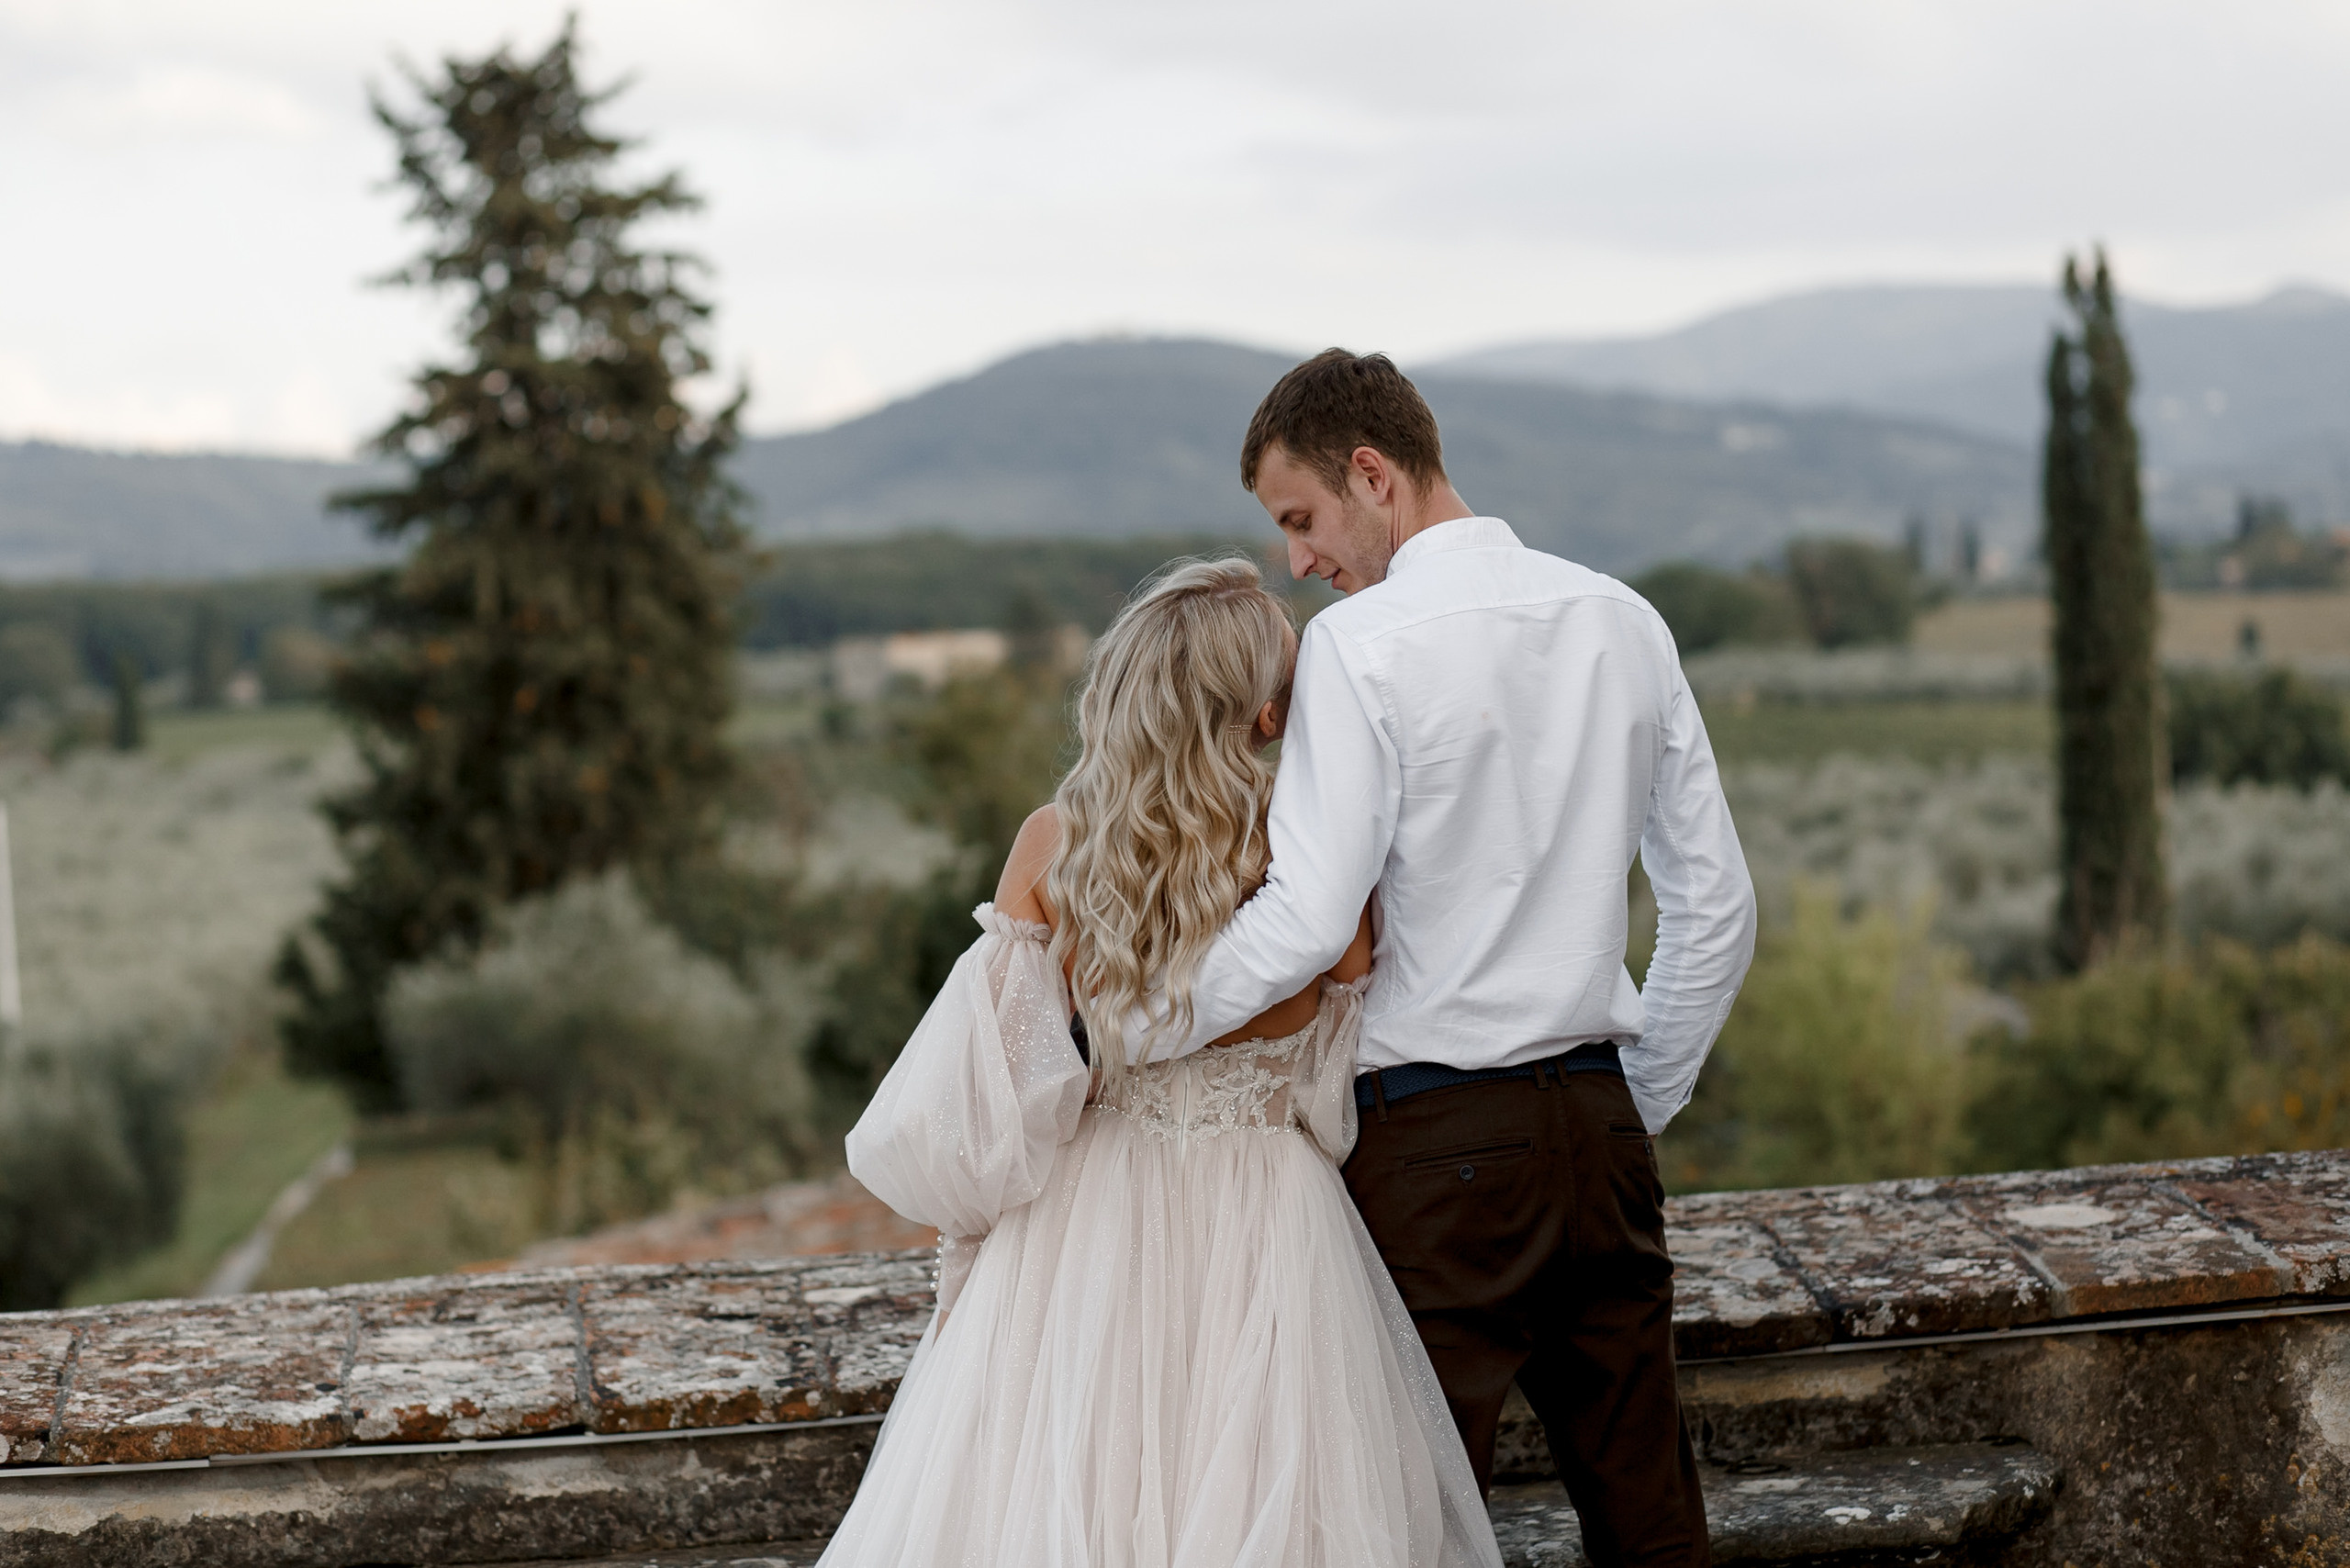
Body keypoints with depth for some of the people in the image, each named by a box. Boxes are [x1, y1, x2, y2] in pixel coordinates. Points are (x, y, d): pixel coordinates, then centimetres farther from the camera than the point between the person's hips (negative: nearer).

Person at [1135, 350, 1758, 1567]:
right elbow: (1716, 907, 14)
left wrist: (1124, 1029, -11)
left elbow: (1306, 921, -19)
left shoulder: (1358, 642, -10)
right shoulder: (1623, 622, 9)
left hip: (1434, 1144, -6)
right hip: (1601, 1131, 6)